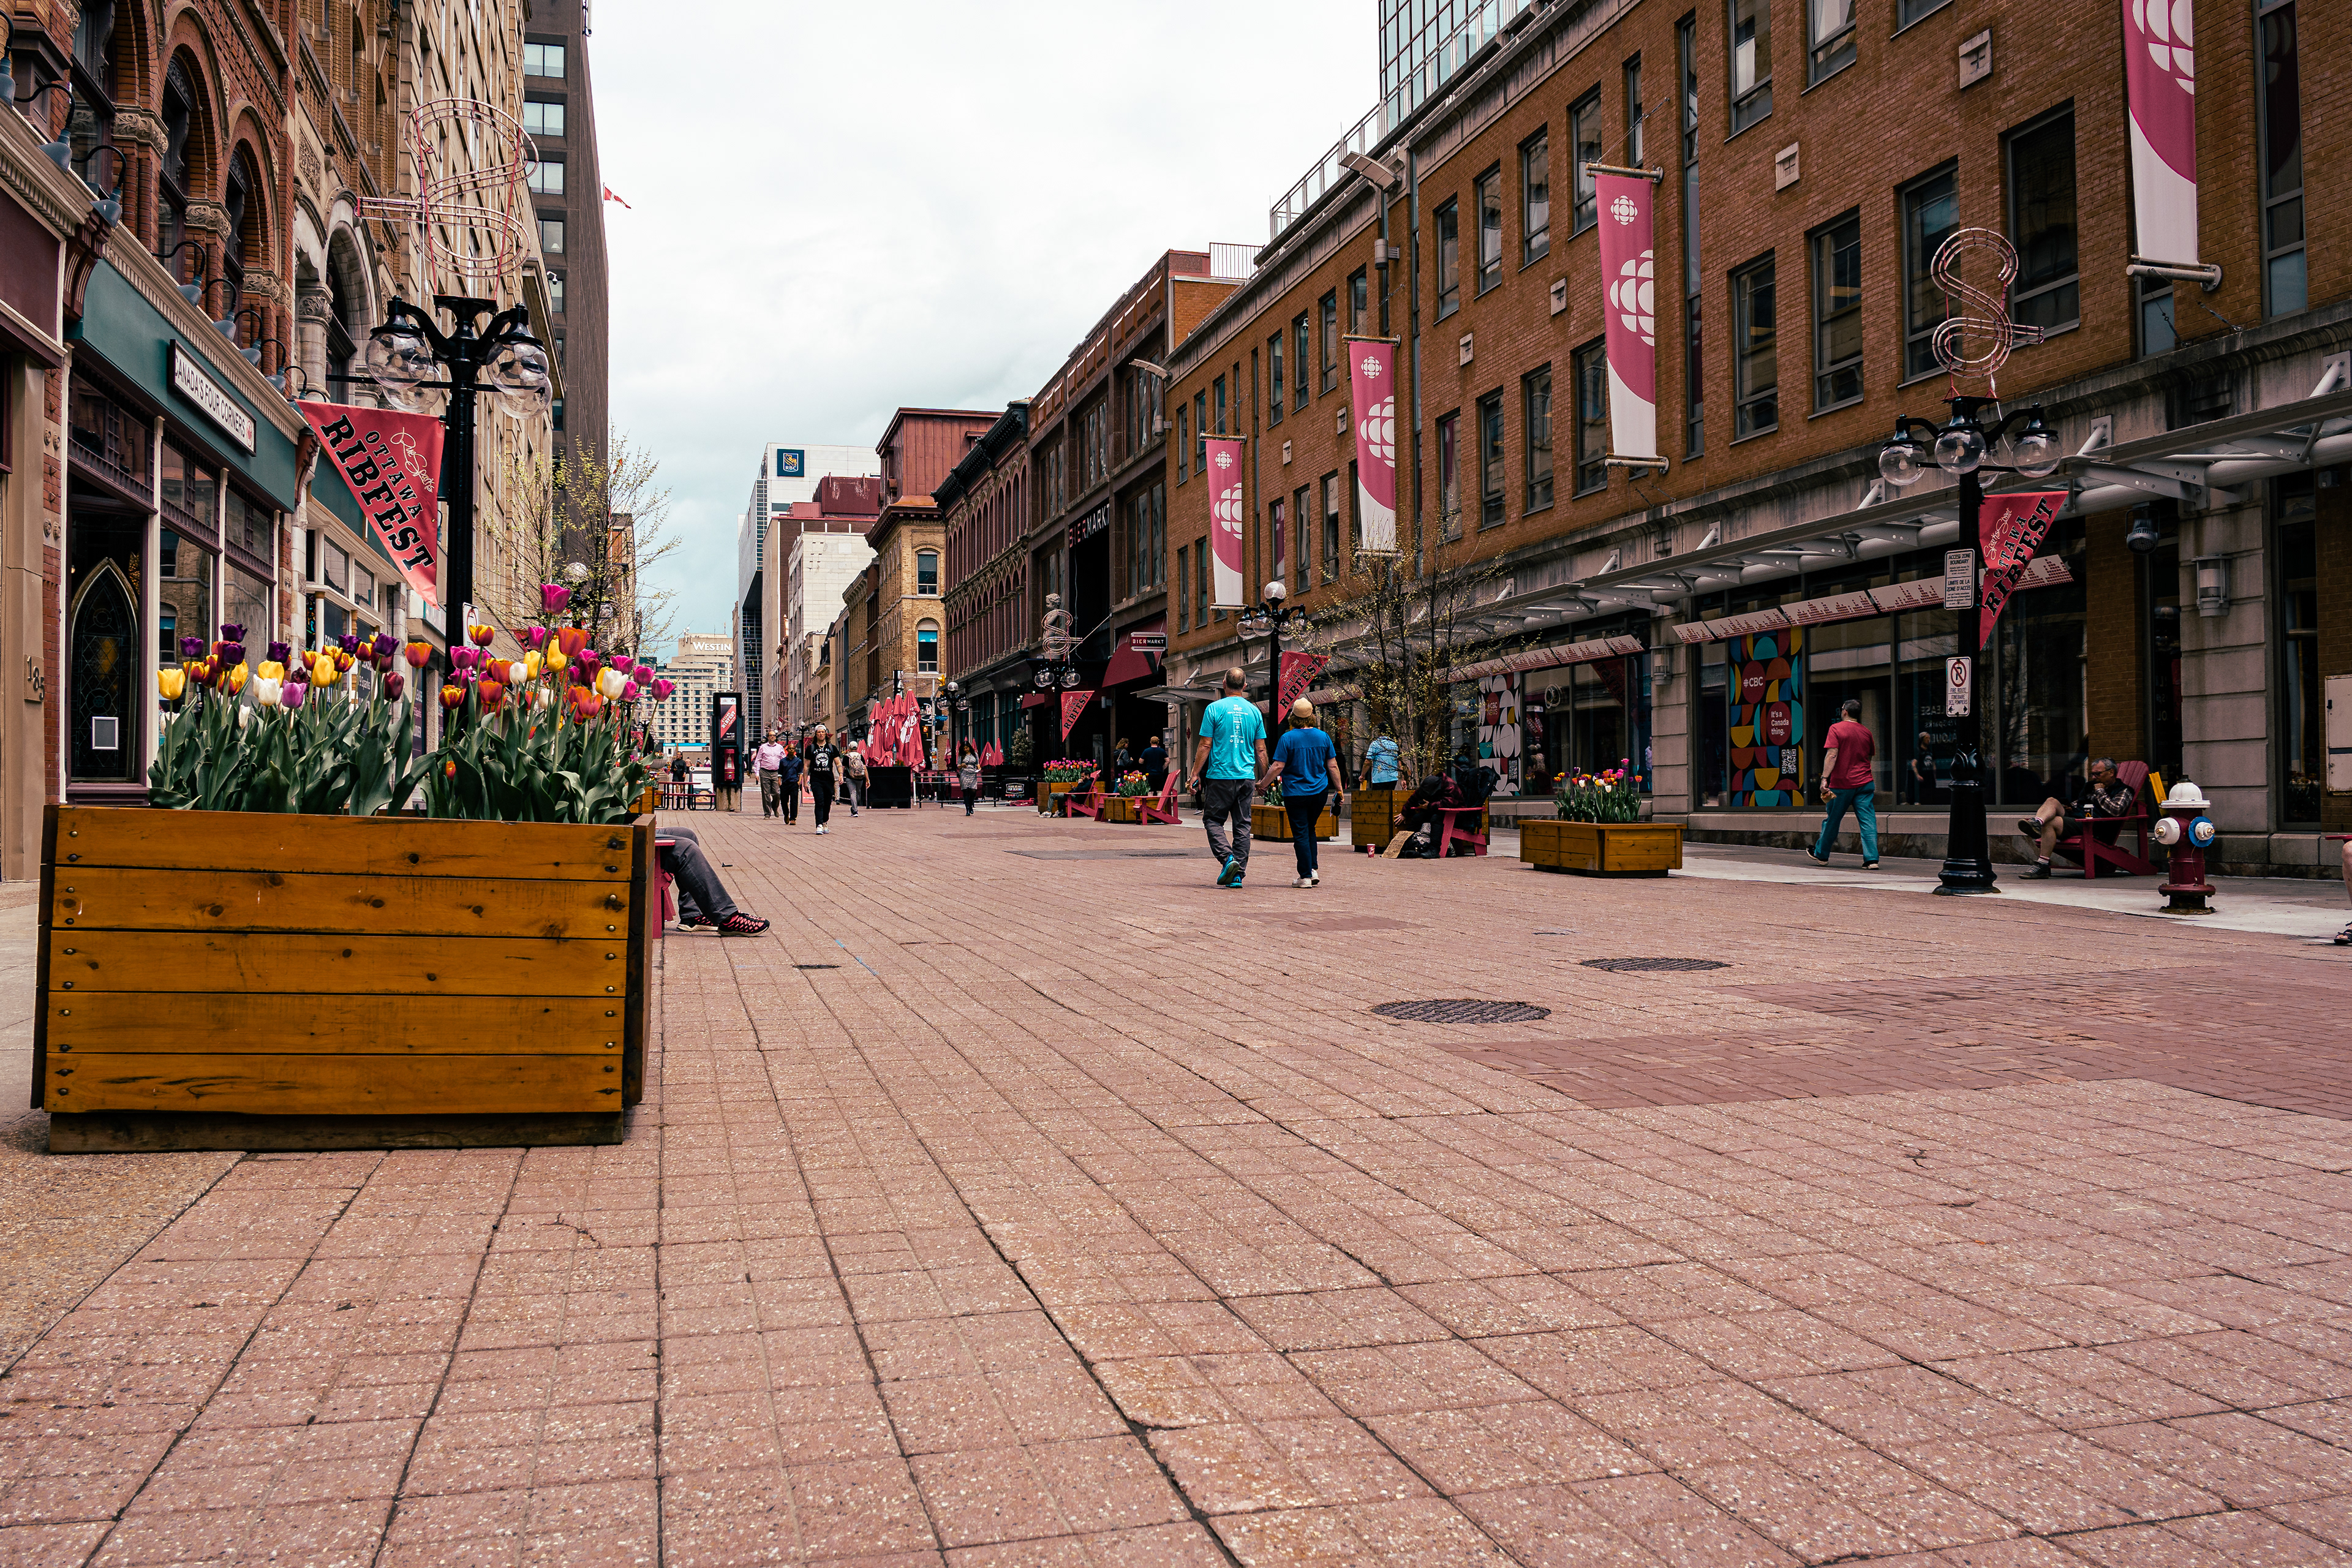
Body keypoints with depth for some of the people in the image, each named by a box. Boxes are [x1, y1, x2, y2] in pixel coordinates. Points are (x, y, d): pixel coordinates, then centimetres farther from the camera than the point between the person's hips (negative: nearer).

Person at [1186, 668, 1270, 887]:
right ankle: (1238, 874, 5)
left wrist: (1195, 774, 0)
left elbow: (1205, 745, -6)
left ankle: (1227, 858, -15)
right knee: (1242, 824, 7)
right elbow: (1261, 749, 8)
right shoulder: (1254, 711, 6)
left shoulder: (1215, 708, -5)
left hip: (1220, 776, -3)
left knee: (1212, 820, 7)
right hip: (1247, 776, 4)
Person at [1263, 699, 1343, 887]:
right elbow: (1333, 766, 4)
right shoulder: (1323, 737, 1)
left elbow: (1278, 767, -12)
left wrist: (1264, 784, 0)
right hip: (1319, 792, 4)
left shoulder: (1288, 738, -10)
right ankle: (1313, 868, 10)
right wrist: (1339, 789, 13)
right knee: (1310, 830, 20)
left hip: (1295, 793, -4)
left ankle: (1306, 876, -2)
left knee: (1301, 834, 0)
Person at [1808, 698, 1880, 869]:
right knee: (1868, 822, -1)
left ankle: (1821, 854, 25)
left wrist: (1824, 778, -17)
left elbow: (1832, 755, -15)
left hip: (1842, 784, -3)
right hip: (1865, 783, 3)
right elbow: (1870, 757, 19)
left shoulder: (1836, 728, -6)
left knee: (1832, 820, 11)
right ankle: (1872, 859, -8)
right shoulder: (1866, 732, 9)